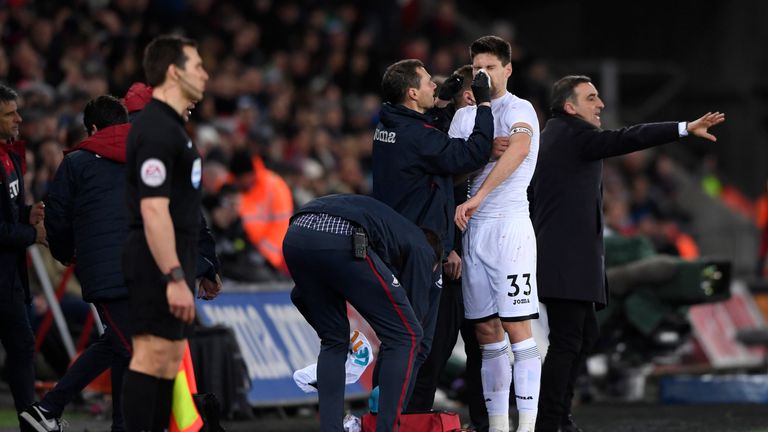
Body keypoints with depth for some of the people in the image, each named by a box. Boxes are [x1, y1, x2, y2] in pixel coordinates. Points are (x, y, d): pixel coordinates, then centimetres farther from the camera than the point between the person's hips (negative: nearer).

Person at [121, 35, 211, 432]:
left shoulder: (168, 124, 16)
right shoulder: (156, 130, -17)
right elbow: (153, 210, -23)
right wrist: (175, 277, -26)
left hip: (170, 262, 10)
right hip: (160, 263, -10)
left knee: (170, 359, 10)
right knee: (151, 359, -11)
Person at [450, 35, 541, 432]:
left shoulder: (518, 110, -5)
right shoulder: (464, 116, 17)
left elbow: (520, 148, -27)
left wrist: (476, 199, -32)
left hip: (509, 226, -7)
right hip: (472, 231, 7)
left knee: (516, 326, -10)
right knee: (486, 331, 6)